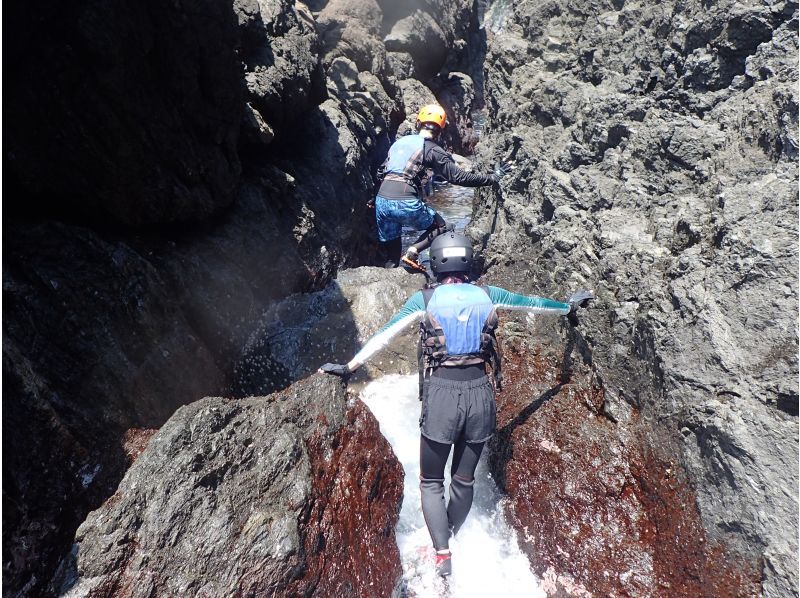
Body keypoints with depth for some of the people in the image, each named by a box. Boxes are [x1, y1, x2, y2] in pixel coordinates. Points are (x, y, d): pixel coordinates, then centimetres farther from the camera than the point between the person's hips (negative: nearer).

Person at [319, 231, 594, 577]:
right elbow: (533, 304, 19)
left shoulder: (424, 299, 0)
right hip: (480, 392, 3)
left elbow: (384, 335, 0)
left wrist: (350, 367, 6)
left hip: (442, 393, -2)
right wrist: (569, 306, 36)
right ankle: (452, 540, 37)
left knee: (431, 481, 15)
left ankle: (442, 553, 5)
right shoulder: (487, 296, 6)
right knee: (464, 480, 20)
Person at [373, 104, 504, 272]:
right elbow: (459, 177, -2)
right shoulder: (432, 150, 1)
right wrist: (491, 178, 6)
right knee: (439, 225, 20)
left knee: (390, 250, 20)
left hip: (381, 201, 6)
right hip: (406, 204, -5)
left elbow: (381, 172, 24)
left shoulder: (399, 142, 19)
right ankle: (412, 252, -1)